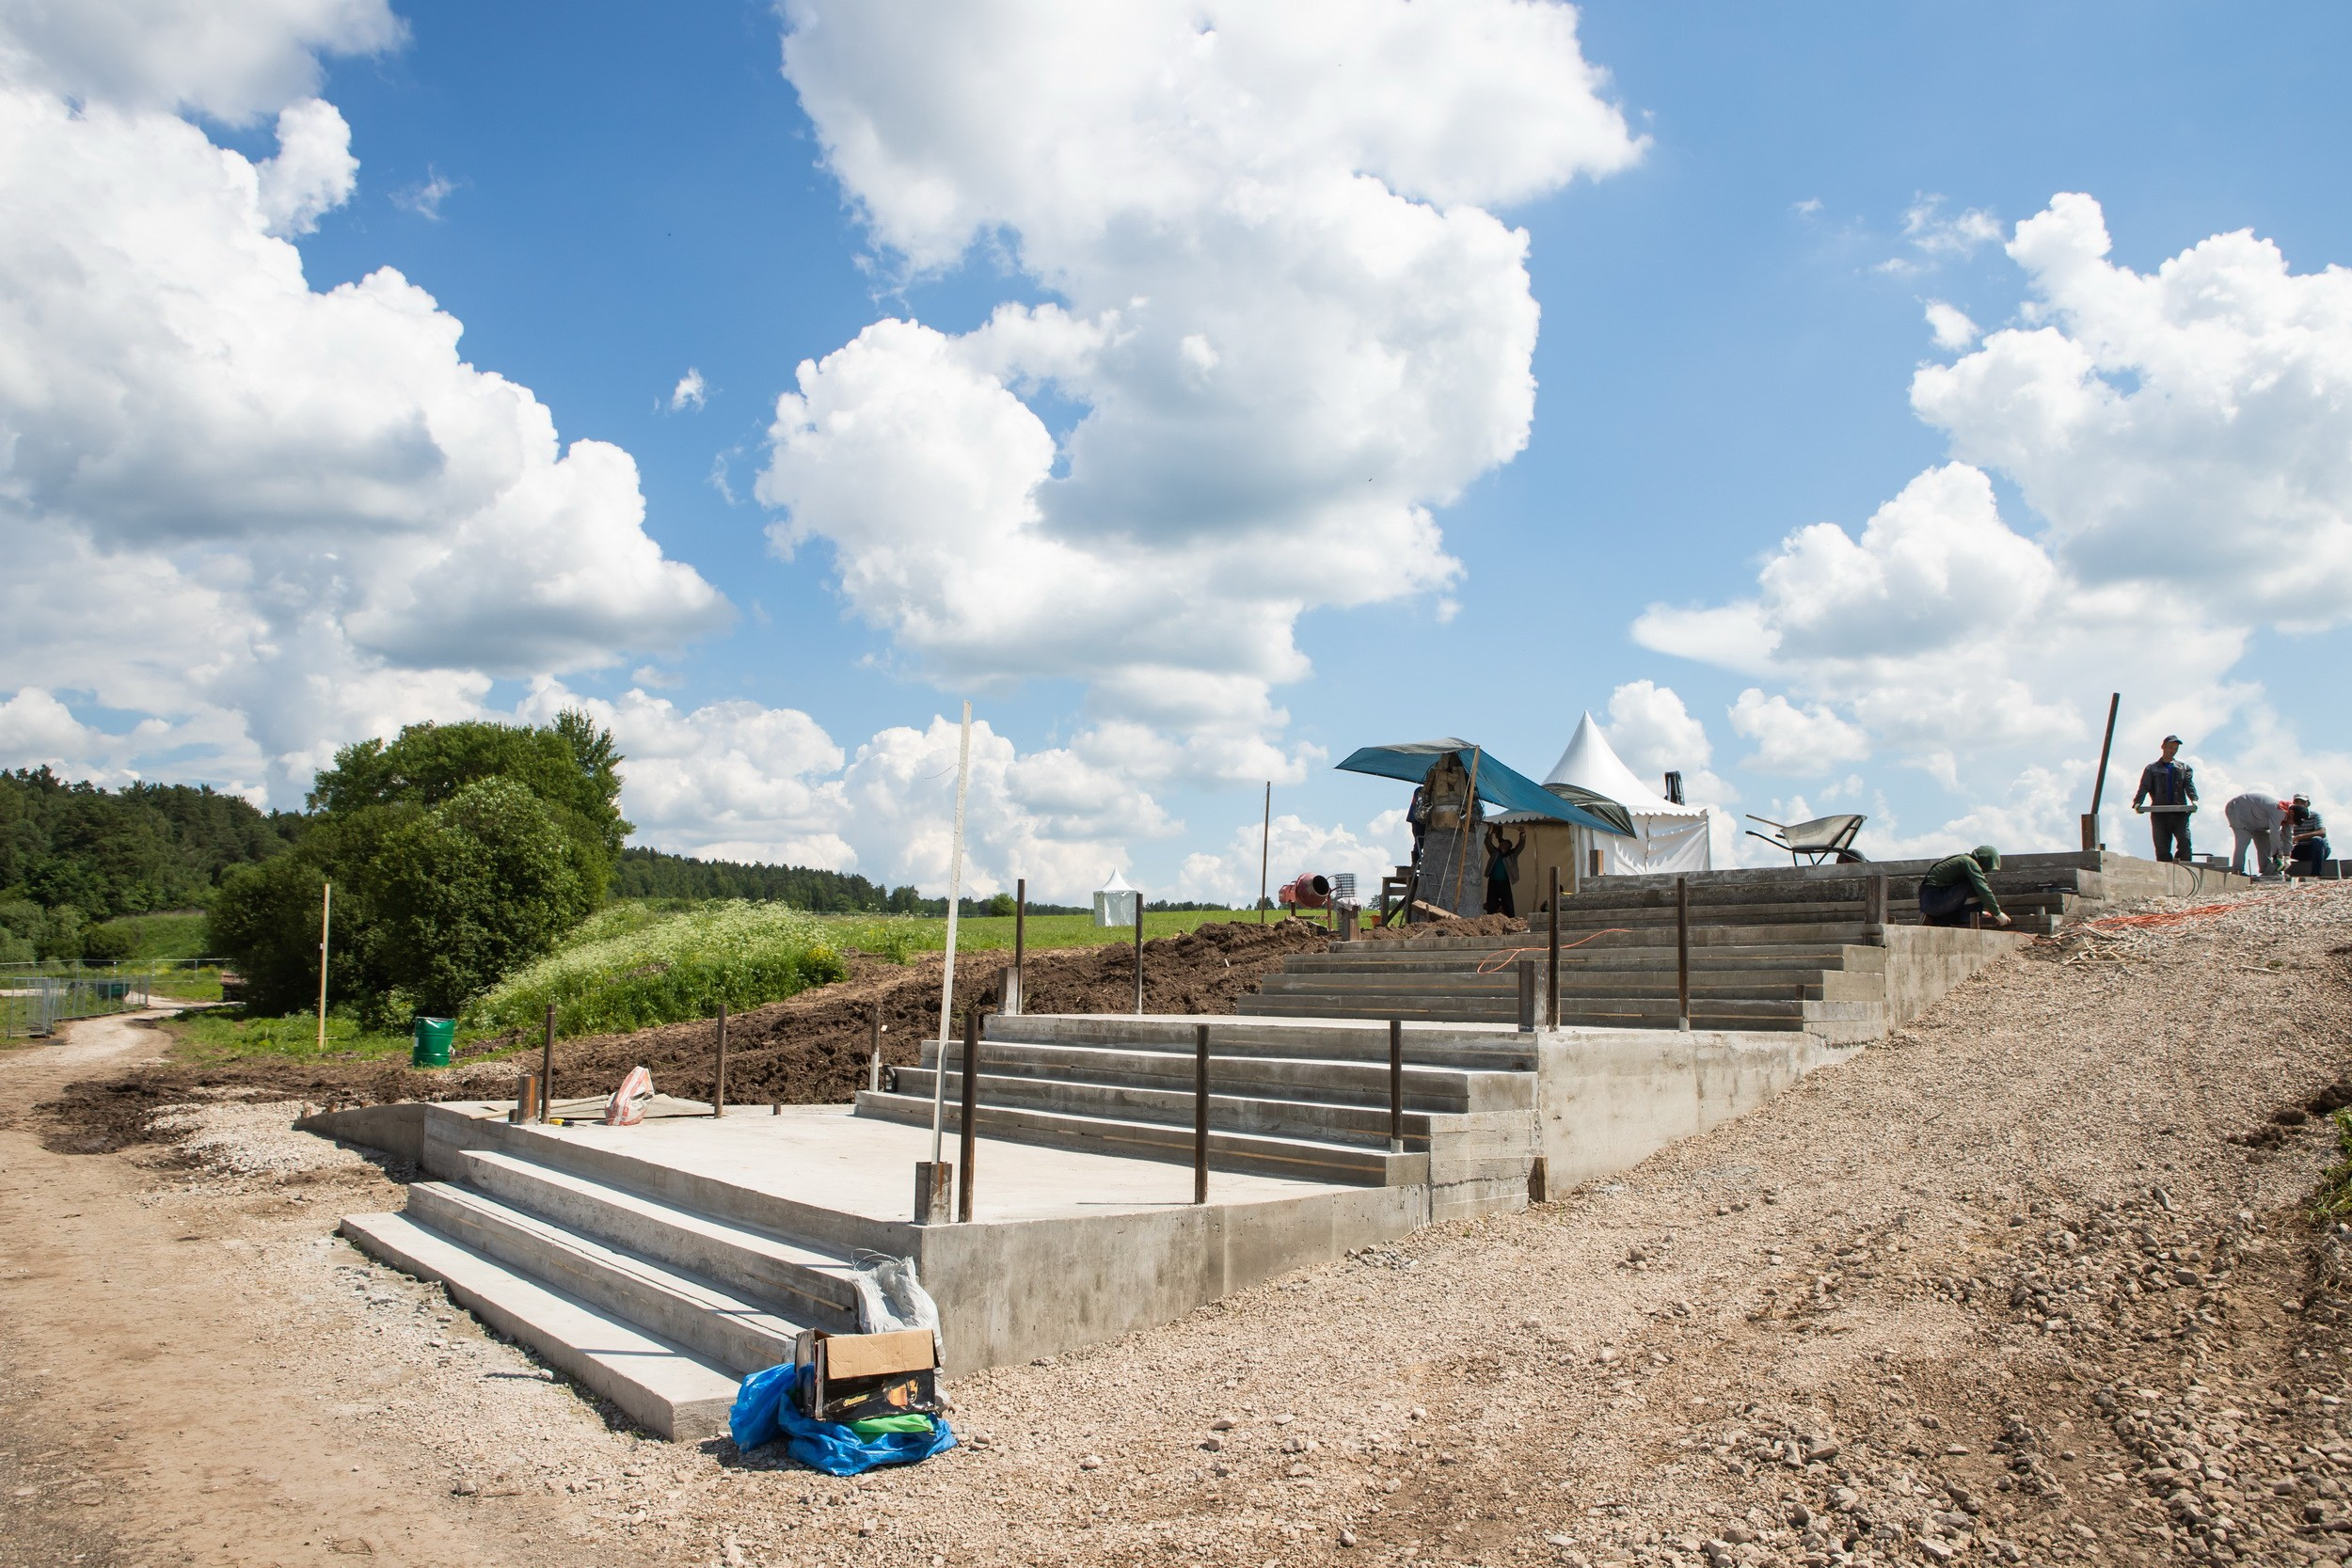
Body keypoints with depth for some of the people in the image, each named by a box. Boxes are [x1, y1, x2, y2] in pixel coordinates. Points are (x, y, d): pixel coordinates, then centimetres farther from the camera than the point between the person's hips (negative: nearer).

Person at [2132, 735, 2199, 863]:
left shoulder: (2184, 768, 20)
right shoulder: (2152, 768, 15)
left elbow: (2189, 785, 4)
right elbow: (2144, 787, 2)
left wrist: (2193, 799, -17)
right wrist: (2137, 802, -17)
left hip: (2179, 812, 1)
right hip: (2159, 813, -1)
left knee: (2185, 843, -14)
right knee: (2162, 848, -4)